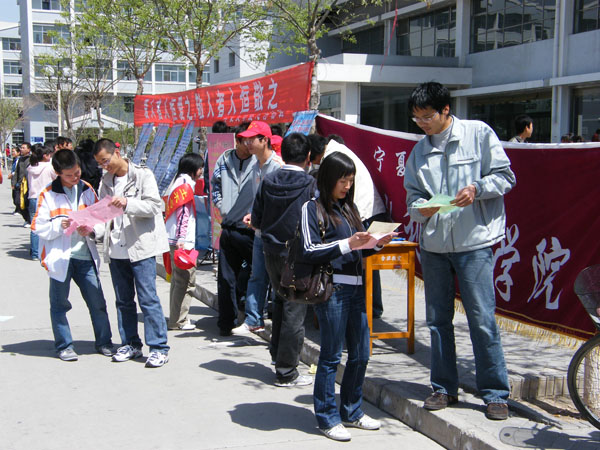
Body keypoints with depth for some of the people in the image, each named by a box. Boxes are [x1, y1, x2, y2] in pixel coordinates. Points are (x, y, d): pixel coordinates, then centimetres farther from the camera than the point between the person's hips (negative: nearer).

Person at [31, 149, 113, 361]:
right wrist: (59, 226, -20)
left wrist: (91, 228, -8)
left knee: (97, 302, 5)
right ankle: (64, 346, 19)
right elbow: (39, 228, -4)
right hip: (60, 256, -3)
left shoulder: (87, 189, 7)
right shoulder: (48, 195, -3)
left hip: (85, 256, 3)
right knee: (59, 304, 6)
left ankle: (104, 342, 19)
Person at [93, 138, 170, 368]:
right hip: (116, 249, 6)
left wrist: (127, 203, -26)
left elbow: (154, 205, -13)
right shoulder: (106, 181, 14)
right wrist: (91, 227, -3)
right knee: (123, 300, 13)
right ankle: (130, 344, 24)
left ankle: (159, 347, -1)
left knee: (148, 298, -7)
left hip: (141, 247, -6)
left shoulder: (142, 175, -4)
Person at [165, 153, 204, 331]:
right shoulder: (185, 185, -10)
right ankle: (179, 321, -3)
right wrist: (181, 240, -21)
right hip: (182, 241, -10)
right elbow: (183, 214, -17)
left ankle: (175, 318, 21)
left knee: (178, 280, 15)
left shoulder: (178, 183, 19)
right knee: (186, 281, -6)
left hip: (175, 241, 10)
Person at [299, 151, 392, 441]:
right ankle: (328, 418, 14)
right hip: (331, 289, -7)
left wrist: (376, 243, 3)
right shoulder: (312, 208, -4)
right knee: (331, 355, 2)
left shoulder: (349, 207, 18)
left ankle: (352, 412, 27)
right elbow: (309, 252, -11)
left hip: (356, 287, 7)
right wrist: (347, 244, -18)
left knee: (360, 354, 12)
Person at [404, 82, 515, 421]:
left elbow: (506, 176, -2)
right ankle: (445, 388, 24)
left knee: (482, 319, -5)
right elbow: (413, 195, 11)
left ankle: (496, 393, 8)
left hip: (474, 242, -5)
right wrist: (420, 208, -11)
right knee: (438, 319, 11)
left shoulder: (479, 133, -2)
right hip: (433, 243, 5)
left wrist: (477, 188, -19)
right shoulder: (419, 151, 11)